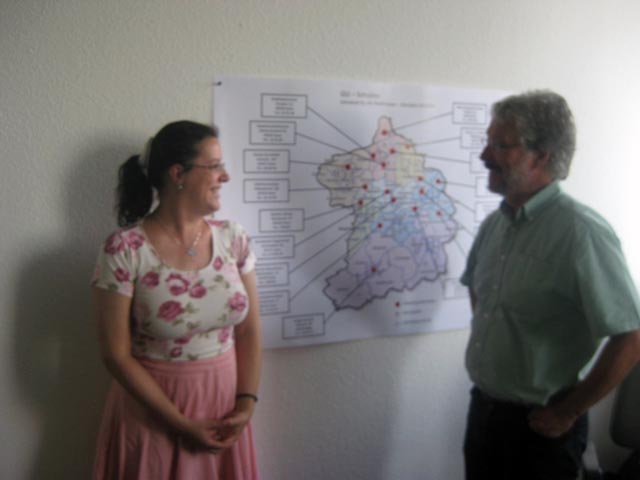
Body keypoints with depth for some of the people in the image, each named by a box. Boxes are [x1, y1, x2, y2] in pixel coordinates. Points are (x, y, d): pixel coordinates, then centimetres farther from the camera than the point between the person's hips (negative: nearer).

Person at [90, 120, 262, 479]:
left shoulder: (233, 238, -3)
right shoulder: (125, 250, -16)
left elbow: (249, 329, 1)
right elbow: (117, 354, -13)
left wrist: (246, 403, -9)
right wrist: (181, 423, -13)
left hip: (224, 403, 4)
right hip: (154, 411, -4)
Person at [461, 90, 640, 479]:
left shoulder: (581, 232, -21)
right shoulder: (494, 224, 2)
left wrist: (567, 413, -13)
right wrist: (483, 342, 10)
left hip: (539, 426, -7)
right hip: (483, 408, 7)